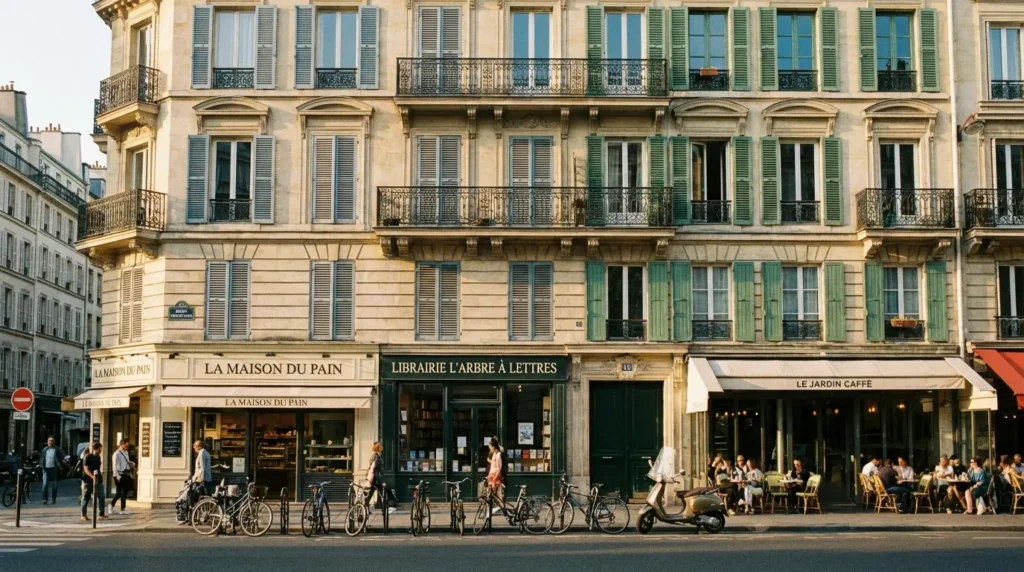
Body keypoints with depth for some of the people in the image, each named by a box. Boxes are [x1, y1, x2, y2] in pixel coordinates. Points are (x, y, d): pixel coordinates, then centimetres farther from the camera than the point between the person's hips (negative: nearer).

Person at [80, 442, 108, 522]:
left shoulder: (98, 457, 12)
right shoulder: (88, 457, -10)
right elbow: (86, 469, -19)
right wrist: (93, 477, -28)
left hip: (98, 480, 6)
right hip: (88, 481, -6)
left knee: (101, 497, -2)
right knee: (86, 497, 4)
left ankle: (102, 514, 0)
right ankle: (84, 515, 13)